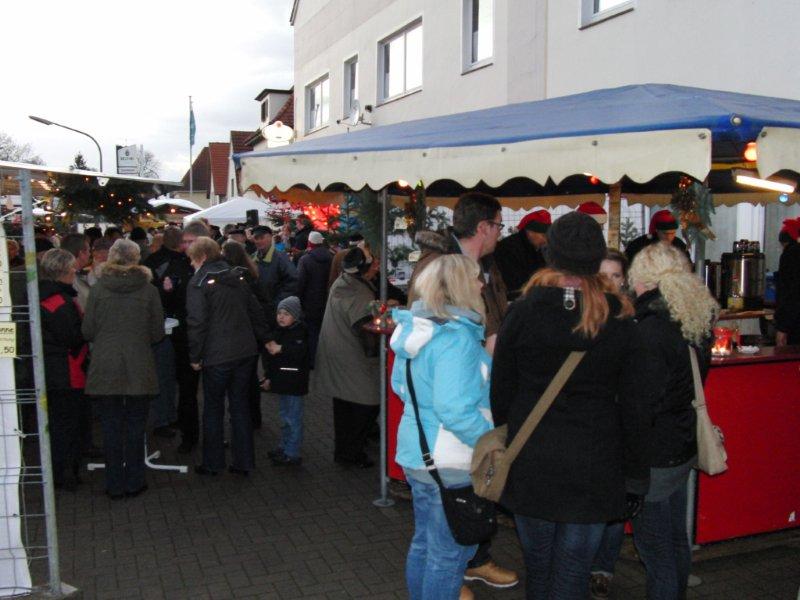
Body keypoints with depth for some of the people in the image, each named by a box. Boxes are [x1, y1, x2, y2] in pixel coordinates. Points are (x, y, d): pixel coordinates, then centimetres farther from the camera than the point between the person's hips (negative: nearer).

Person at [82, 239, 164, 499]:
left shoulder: (99, 289, -4)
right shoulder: (148, 290, -4)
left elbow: (88, 331, -1)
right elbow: (157, 333, 0)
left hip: (105, 369, 0)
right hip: (139, 369, 0)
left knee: (111, 426, 9)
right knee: (135, 426, 11)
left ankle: (114, 485, 15)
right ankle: (134, 482, 17)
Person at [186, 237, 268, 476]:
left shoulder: (199, 282, -8)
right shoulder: (237, 277, 11)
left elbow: (197, 322, -15)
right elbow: (256, 311, 12)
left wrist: (195, 356, -8)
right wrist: (262, 340, 17)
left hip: (217, 356, -6)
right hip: (246, 351, 6)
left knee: (213, 408, 10)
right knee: (240, 406, 13)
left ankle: (212, 463, 18)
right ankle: (244, 462, 18)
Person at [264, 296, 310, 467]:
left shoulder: (299, 332, -14)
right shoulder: (278, 331, 12)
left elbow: (300, 351, -31)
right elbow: (272, 357, 21)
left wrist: (281, 349, -34)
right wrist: (269, 376, 21)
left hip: (294, 381, -9)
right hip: (282, 380, 9)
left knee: (293, 417, -4)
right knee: (284, 416, 20)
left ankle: (292, 453, 1)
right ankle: (284, 446, 33)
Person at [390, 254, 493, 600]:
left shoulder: (417, 328, 5)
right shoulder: (457, 338, -23)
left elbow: (401, 385, 18)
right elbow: (455, 409, -29)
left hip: (415, 453, 9)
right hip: (451, 465, -9)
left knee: (424, 543, 23)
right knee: (449, 555, 6)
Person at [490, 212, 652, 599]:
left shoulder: (523, 310, -7)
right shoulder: (619, 321, -6)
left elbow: (501, 391, -2)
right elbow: (634, 406, -3)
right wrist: (635, 476, 7)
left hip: (530, 464, 1)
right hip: (593, 465, 0)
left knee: (537, 565, 18)